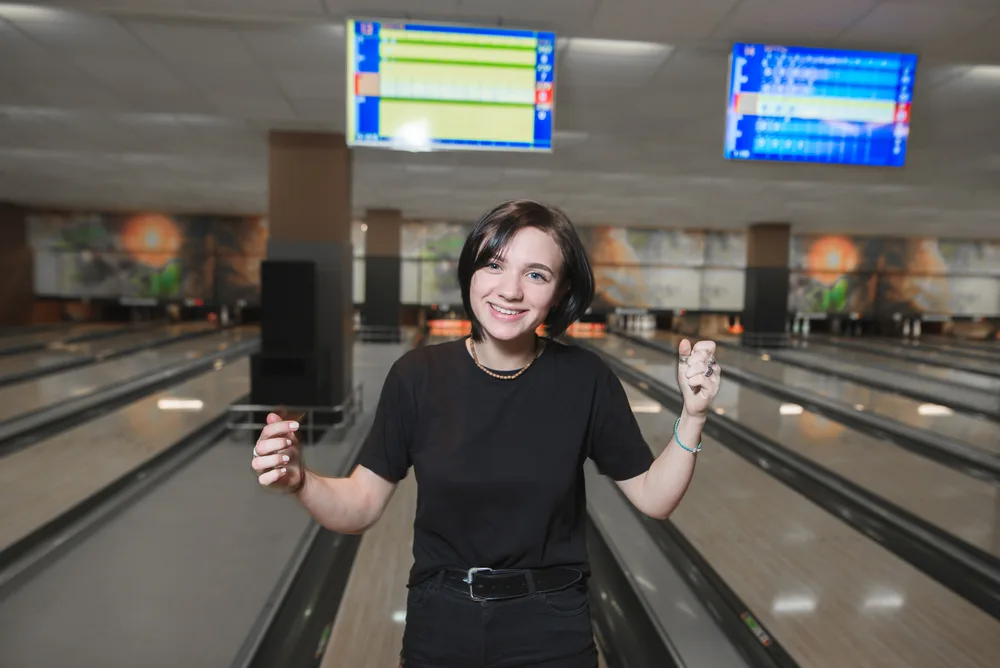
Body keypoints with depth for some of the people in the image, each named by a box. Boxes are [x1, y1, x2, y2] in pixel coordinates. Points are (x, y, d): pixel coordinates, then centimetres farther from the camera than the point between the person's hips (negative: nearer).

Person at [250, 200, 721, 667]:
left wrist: (692, 416, -18)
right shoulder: (417, 374, -12)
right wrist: (300, 481, -25)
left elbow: (653, 498, -4)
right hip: (438, 630, 1)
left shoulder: (585, 379, -13)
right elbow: (361, 507, -6)